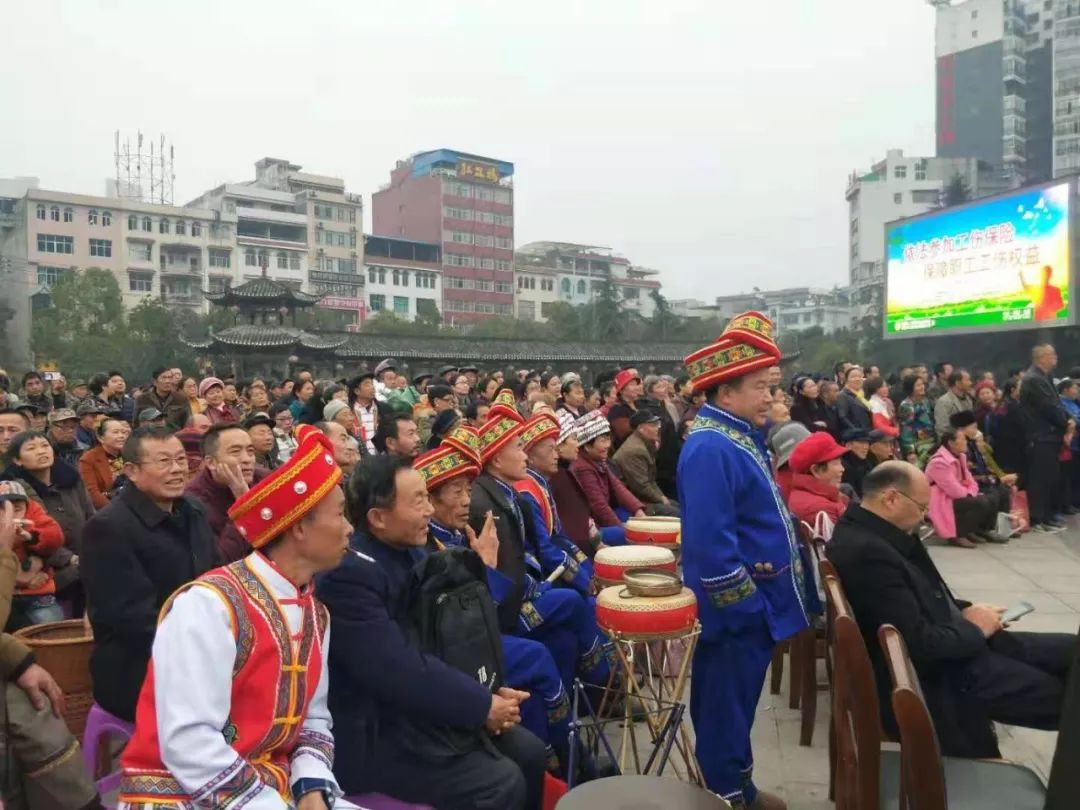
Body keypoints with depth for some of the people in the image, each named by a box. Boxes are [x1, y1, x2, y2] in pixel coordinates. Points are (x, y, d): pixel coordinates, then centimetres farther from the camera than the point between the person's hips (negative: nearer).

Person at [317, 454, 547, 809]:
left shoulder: (408, 553, 4)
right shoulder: (347, 573, -24)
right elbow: (399, 671, -28)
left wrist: (487, 695, -6)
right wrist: (483, 706, -17)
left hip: (420, 709, 9)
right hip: (374, 734, -8)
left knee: (529, 752, 4)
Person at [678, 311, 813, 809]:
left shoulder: (739, 436, 9)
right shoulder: (711, 448, -24)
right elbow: (710, 543, -29)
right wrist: (746, 605, -21)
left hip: (755, 605, 10)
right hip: (736, 611, -10)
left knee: (738, 702, 22)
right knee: (726, 707, 6)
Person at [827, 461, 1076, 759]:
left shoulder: (874, 532, 2)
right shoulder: (867, 551, -30)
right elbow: (921, 646, -28)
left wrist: (964, 611, 1)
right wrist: (973, 627, -11)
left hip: (953, 643, 10)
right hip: (933, 675, -10)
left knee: (1070, 649, 9)